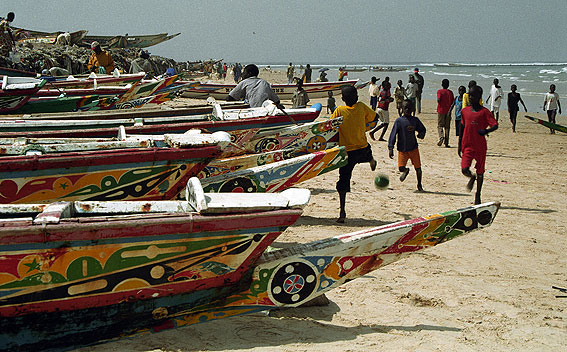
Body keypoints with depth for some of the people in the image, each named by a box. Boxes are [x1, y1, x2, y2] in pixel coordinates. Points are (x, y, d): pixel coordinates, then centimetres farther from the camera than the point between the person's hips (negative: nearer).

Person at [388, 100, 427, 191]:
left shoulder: (415, 120, 4)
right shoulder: (399, 121, -5)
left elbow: (423, 129, 18)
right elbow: (393, 135, -6)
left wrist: (421, 134, -6)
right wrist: (390, 148, -12)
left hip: (413, 148, 2)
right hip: (402, 149, -2)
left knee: (418, 168, 5)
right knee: (401, 168, -10)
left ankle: (419, 185, 27)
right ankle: (406, 171, 29)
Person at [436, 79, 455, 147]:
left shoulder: (439, 91, -4)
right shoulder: (450, 92, 5)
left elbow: (439, 99, -19)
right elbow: (453, 102, 1)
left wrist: (438, 100, 3)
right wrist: (450, 110, 9)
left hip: (441, 111, -3)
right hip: (448, 111, 3)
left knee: (440, 125, 5)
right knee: (447, 127, 7)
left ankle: (441, 137, -23)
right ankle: (446, 143, 4)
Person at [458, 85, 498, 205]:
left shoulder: (484, 112, -5)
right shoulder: (464, 111, 6)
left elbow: (495, 125, -13)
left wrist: (486, 131, -34)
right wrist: (459, 146, 13)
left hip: (480, 146, -2)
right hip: (467, 145, 2)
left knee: (480, 171, 7)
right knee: (464, 169, -13)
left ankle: (478, 195, 23)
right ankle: (472, 178, 22)